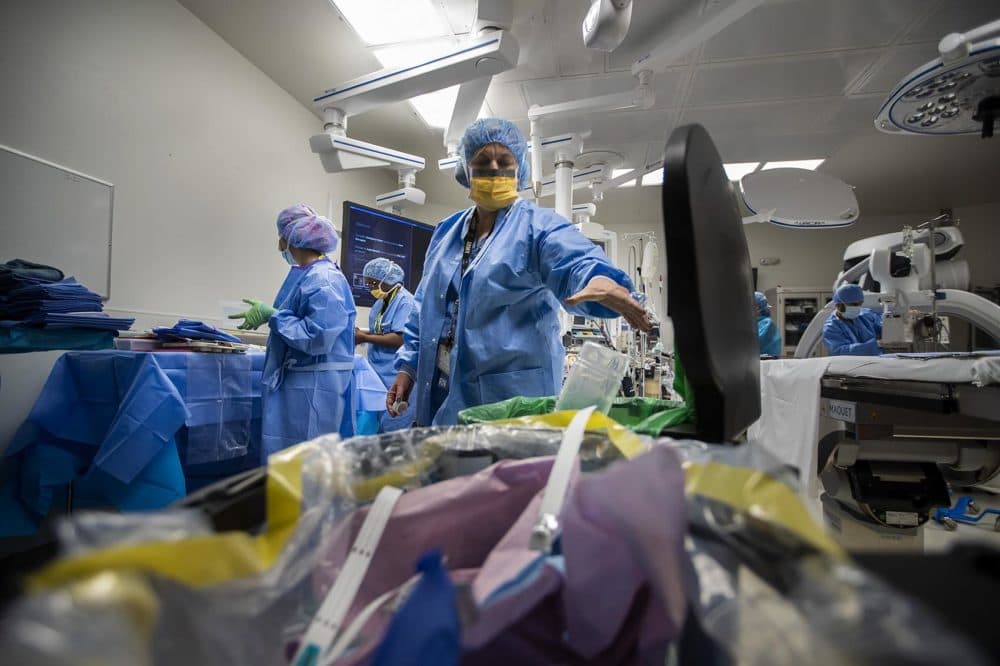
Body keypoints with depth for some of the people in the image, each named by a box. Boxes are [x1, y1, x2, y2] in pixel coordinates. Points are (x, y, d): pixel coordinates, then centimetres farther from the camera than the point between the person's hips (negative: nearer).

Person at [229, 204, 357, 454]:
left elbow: (315, 338, -24)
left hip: (314, 388, -10)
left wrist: (272, 316, -17)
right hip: (294, 382, 10)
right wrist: (267, 313, 14)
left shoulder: (325, 280, -18)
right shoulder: (302, 274, 12)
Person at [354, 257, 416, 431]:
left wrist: (365, 338, -16)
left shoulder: (405, 301, -13)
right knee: (375, 427, 13)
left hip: (395, 378, -9)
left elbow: (400, 339, -22)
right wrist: (360, 333, 2)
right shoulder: (380, 302, 15)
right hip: (379, 374, 9)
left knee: (391, 429, -4)